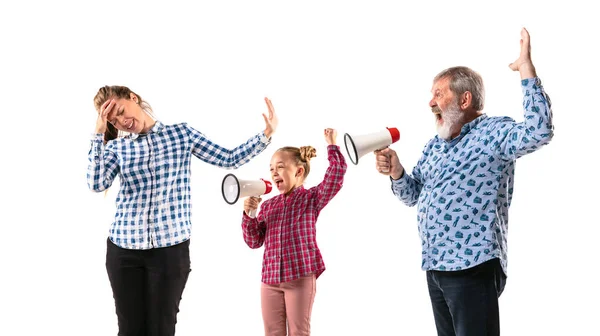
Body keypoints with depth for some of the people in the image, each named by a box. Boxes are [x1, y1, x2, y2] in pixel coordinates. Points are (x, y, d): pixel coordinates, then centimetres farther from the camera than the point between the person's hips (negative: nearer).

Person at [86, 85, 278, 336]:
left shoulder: (181, 133, 6)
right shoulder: (116, 147, 7)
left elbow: (229, 159, 7)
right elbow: (96, 184, -10)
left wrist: (266, 134, -3)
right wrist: (99, 134, -9)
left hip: (170, 248, -2)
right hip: (124, 248, 2)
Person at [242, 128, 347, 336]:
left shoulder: (311, 198, 2)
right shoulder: (268, 206, 13)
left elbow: (336, 175, -13)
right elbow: (254, 241, 10)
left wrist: (331, 145, -9)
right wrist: (249, 215, -4)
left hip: (301, 277, -4)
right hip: (270, 279, 5)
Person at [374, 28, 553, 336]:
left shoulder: (492, 132, -8)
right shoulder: (434, 145, 16)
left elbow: (539, 131, -27)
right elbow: (413, 196, 21)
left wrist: (525, 67, -26)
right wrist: (396, 173, -1)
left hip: (473, 266, -8)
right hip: (435, 266, 8)